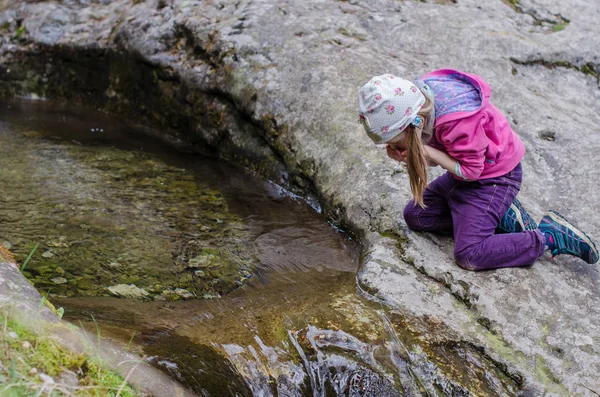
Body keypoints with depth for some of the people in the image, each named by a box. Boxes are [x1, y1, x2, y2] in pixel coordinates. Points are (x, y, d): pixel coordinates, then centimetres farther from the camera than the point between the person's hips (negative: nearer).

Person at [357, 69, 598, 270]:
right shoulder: (420, 95, -11)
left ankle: (552, 236, -2)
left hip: (494, 177, -9)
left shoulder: (458, 121, -35)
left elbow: (470, 171, -23)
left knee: (469, 256, -16)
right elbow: (434, 154, 1)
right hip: (466, 172, 9)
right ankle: (502, 217, 10)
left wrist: (426, 151, -27)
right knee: (414, 216, 9)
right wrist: (404, 155, -20)